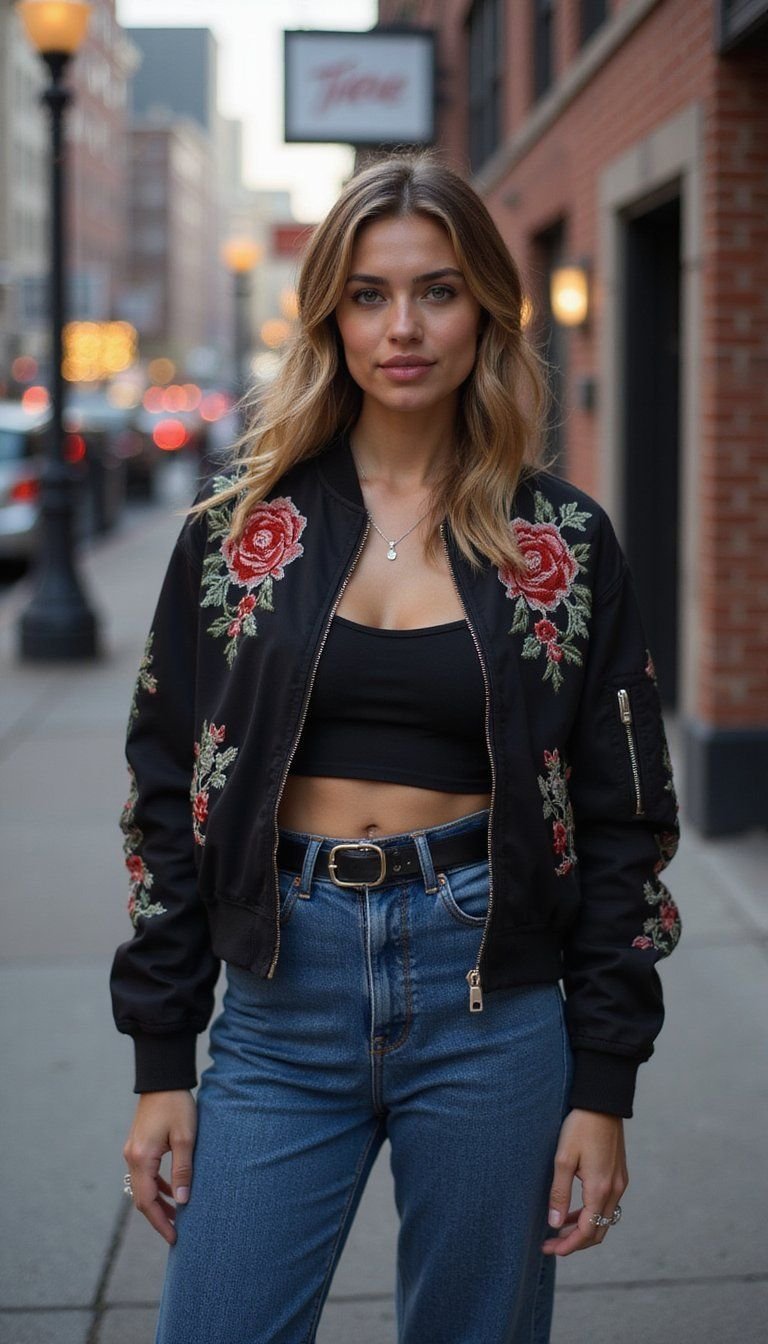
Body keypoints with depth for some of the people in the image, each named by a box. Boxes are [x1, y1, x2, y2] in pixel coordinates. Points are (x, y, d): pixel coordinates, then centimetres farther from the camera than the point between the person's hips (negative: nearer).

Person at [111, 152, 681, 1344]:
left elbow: (623, 822, 3)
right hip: (283, 995, 1)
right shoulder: (242, 523, 2)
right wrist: (161, 1062, 1)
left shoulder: (565, 541, 1)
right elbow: (167, 795, 4)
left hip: (492, 1003, 0)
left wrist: (603, 1089, -1)